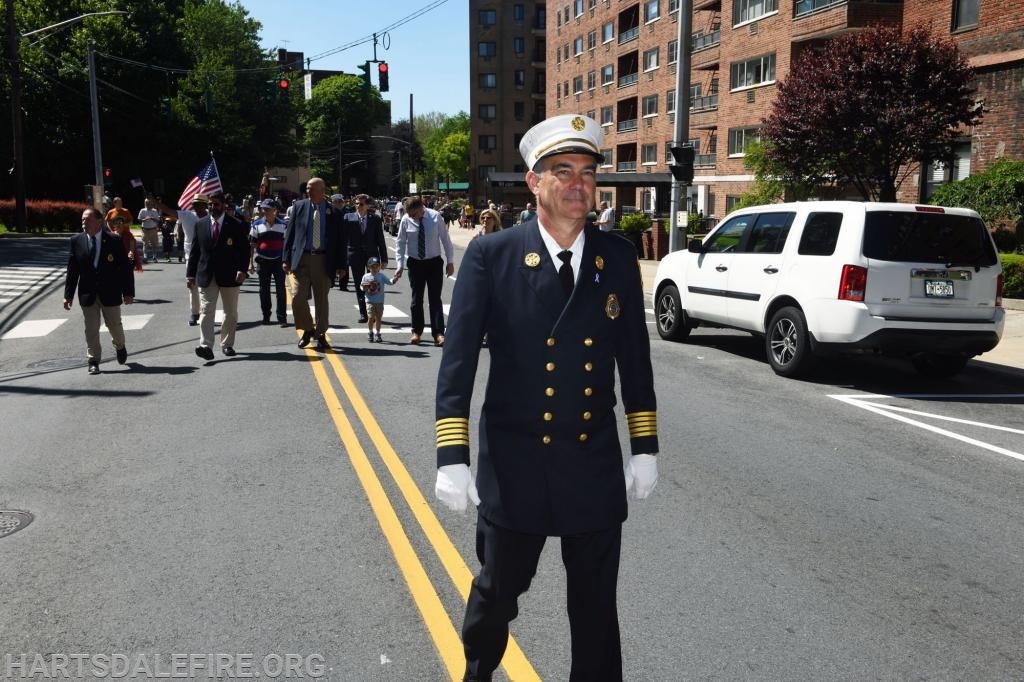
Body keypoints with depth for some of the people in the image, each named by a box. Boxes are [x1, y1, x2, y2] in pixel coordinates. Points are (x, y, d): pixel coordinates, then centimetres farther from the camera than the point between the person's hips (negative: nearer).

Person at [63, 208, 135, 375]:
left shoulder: (114, 240, -7)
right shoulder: (76, 241, 0)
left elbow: (125, 268, -5)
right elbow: (72, 270, 2)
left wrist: (128, 292, -8)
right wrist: (68, 295, -1)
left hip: (110, 292, -1)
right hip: (87, 294, 2)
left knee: (114, 325, 12)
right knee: (91, 329, 4)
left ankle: (120, 347, 41)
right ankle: (93, 361, 14)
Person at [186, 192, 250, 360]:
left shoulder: (236, 225, -2)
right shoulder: (200, 225, 6)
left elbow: (245, 250, -3)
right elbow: (195, 251, 8)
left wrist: (242, 270, -16)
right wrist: (191, 274, 3)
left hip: (229, 276, -1)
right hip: (206, 276, 1)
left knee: (231, 313, 9)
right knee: (206, 311, -10)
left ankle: (227, 344, 22)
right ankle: (206, 346, -16)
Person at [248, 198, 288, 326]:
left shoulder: (282, 225, 4)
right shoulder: (257, 224, 3)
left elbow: (285, 244, 8)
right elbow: (252, 245, 5)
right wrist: (251, 262, 0)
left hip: (278, 261, -1)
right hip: (262, 261, 1)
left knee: (280, 289, -4)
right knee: (264, 290, 8)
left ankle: (282, 317, -1)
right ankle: (266, 316, 19)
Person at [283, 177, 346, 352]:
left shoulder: (334, 213, 2)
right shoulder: (299, 206, 5)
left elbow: (340, 241, 4)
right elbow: (289, 233, 6)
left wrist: (340, 265, -1)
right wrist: (287, 259, 0)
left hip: (324, 260, -1)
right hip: (302, 259, 1)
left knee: (321, 300, 6)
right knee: (298, 297, -4)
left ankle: (320, 335, 19)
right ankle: (307, 329, 18)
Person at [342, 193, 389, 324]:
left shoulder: (375, 219, 0)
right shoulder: (348, 218, 1)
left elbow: (380, 240, 1)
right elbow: (344, 238, -1)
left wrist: (384, 258, -1)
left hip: (372, 255, -1)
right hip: (356, 255, 1)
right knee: (359, 286, 6)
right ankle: (363, 313, 13)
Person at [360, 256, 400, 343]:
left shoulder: (381, 276, -1)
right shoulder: (366, 277, 0)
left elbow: (390, 281, -10)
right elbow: (361, 286, 9)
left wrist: (395, 278, -29)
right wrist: (364, 288, -14)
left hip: (380, 301, 1)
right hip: (370, 301, -1)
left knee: (378, 318, 6)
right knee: (371, 317, -10)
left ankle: (378, 334, 22)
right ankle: (370, 333, 10)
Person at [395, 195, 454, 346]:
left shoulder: (435, 217, -10)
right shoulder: (406, 220, -8)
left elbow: (445, 239, -3)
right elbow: (401, 243, 0)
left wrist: (450, 261, -3)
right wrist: (400, 265, -5)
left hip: (434, 262, -1)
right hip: (415, 263, 1)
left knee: (435, 299, -3)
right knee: (416, 298, 8)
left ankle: (439, 334, -4)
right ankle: (417, 331, 20)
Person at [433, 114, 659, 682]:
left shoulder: (618, 257, 1)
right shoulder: (491, 256, -8)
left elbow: (634, 359, 7)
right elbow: (457, 361, -10)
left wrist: (645, 448, 7)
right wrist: (452, 457, -15)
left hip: (597, 468, 2)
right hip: (514, 465, -1)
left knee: (596, 604, 13)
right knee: (497, 591, 18)